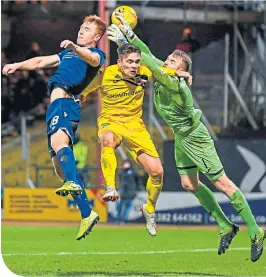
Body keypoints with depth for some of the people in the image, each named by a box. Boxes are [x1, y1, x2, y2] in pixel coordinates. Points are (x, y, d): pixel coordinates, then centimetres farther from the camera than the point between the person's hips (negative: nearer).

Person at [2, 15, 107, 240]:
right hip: (57, 104, 8)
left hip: (65, 101, -8)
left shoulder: (97, 53, 8)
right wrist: (17, 65, 19)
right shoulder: (68, 54, 33)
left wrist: (75, 48, -37)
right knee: (59, 165, 2)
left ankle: (73, 183, -58)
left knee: (58, 139, -38)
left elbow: (93, 60, -16)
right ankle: (86, 214, 3)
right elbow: (41, 62, 34)